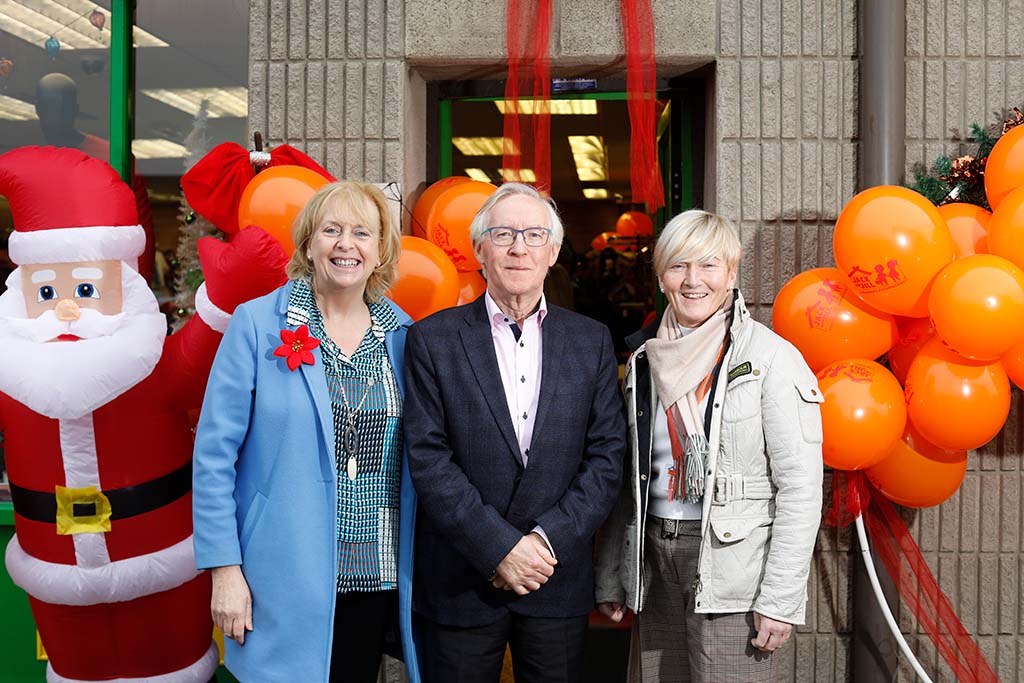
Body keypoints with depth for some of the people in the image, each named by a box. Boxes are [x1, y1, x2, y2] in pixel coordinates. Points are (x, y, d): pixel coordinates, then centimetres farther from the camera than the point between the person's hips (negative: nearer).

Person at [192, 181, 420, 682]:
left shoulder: (402, 333, 4)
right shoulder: (257, 324, -6)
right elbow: (214, 453, -7)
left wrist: (419, 566, 3)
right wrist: (225, 569, -11)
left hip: (378, 578, 4)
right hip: (284, 582, -3)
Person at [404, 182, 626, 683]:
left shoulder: (592, 341, 5)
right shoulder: (433, 339, -2)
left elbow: (607, 457, 0)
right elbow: (428, 459, -8)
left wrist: (548, 540, -11)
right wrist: (499, 547, -14)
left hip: (558, 580, 2)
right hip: (460, 581, -2)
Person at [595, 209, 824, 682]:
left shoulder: (771, 357, -7)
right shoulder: (645, 360, 8)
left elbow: (800, 488, -10)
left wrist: (781, 598, -15)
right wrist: (609, 579, 10)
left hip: (733, 568, -5)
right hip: (656, 563, 5)